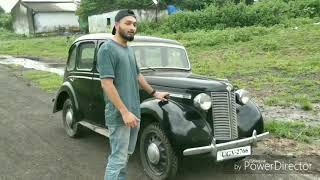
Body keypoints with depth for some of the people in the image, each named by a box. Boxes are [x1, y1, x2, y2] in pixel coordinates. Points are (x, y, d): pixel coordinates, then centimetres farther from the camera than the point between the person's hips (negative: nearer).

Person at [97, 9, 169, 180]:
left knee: (125, 154, 17)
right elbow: (106, 84, -19)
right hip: (119, 115, -8)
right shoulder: (107, 49, -13)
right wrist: (124, 112, -23)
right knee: (118, 158, -4)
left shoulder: (129, 49, 13)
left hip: (134, 112, 8)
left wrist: (154, 93, 31)